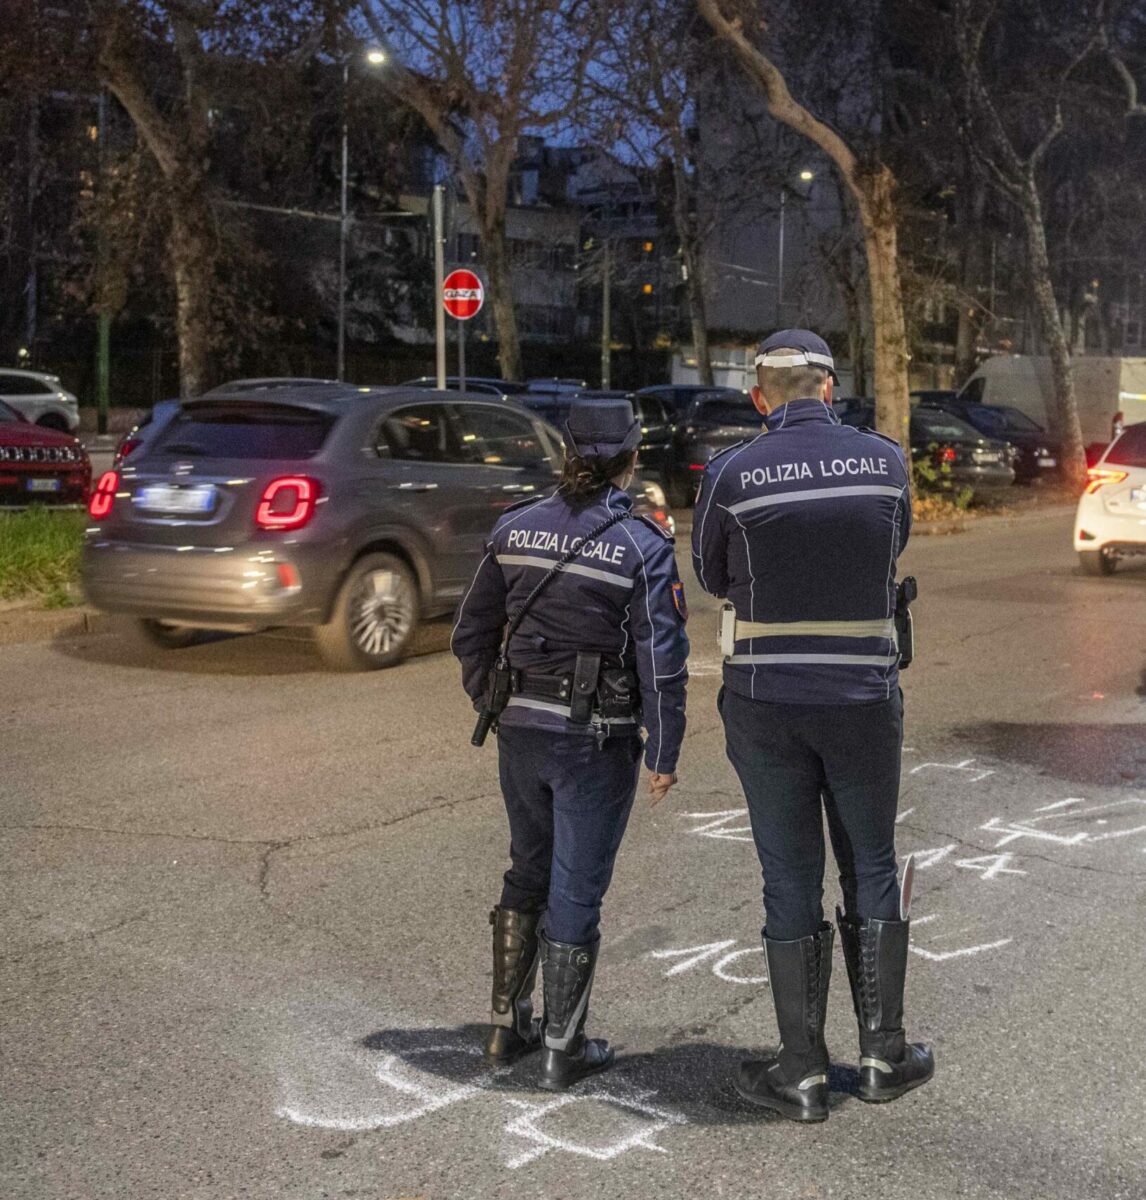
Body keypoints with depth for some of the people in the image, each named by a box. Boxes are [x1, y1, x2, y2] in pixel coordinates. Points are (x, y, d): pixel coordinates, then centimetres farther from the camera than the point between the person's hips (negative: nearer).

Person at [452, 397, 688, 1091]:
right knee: (576, 891, 7)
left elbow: (473, 634, 8)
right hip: (597, 743, -4)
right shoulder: (643, 545, -12)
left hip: (521, 730, 4)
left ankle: (508, 1027, 31)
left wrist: (492, 707, 21)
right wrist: (664, 757, -5)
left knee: (528, 874, 21)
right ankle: (564, 1051, 18)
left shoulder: (515, 529, 1)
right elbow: (661, 663, -14)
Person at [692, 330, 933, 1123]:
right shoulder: (885, 461, -3)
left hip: (766, 701, -1)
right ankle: (883, 1055, 24)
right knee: (872, 869, 17)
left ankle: (804, 1074, 15)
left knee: (791, 881, 7)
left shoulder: (731, 475, -9)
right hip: (864, 699, 1)